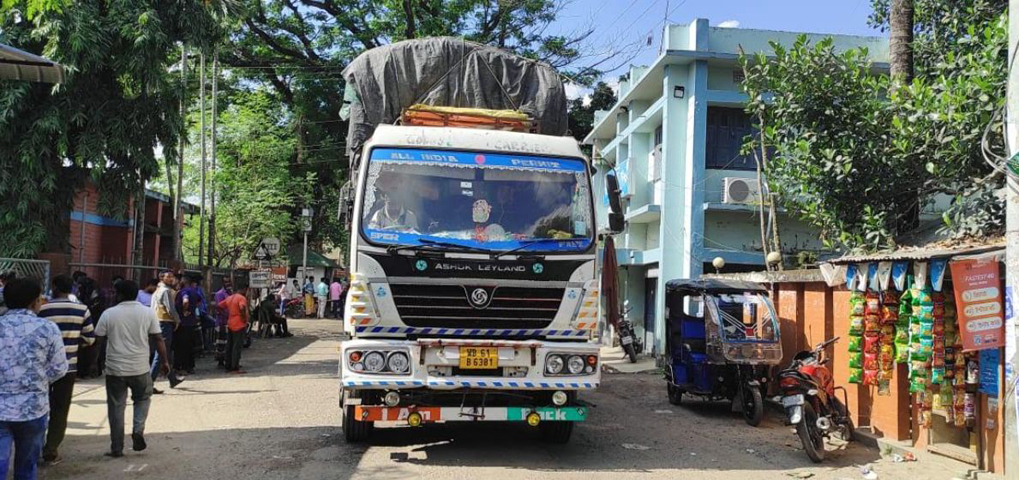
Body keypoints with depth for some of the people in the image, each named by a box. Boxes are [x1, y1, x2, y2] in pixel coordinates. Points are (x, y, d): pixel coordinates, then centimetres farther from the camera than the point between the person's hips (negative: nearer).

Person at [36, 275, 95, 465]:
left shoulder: (44, 309, -10)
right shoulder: (82, 309, -5)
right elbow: (90, 338, 0)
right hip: (69, 366, 1)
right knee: (60, 410, 9)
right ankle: (51, 451, 8)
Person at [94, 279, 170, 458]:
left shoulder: (108, 314, -4)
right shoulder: (148, 313, -3)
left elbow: (99, 339, 2)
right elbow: (158, 339, -1)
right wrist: (164, 361, 8)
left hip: (115, 369, 0)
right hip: (140, 369, 1)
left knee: (116, 408, 8)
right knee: (143, 399, 22)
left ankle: (116, 448, 12)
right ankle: (138, 430, 1)